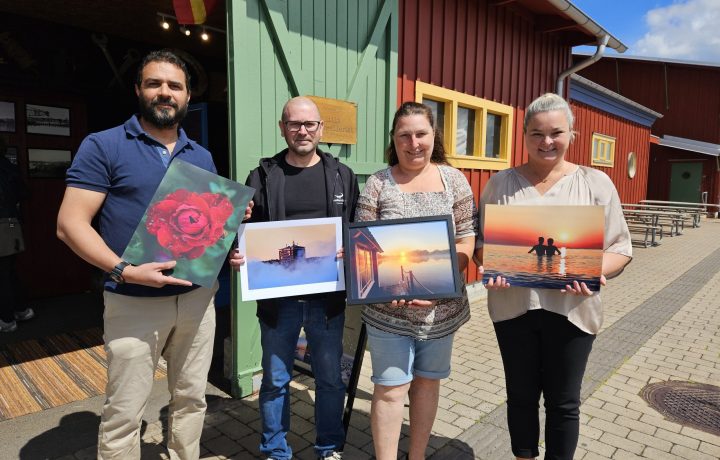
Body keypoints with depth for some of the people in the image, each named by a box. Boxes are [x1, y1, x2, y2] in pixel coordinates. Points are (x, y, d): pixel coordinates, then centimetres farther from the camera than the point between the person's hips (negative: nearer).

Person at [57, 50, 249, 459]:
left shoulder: (202, 157, 11)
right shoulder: (103, 146, -5)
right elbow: (70, 223, -10)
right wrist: (124, 271, -23)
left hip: (197, 297, 5)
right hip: (134, 302, -4)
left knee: (192, 398, 17)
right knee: (124, 413, 7)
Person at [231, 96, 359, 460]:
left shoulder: (342, 176, 4)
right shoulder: (262, 176, 2)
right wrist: (237, 256, -17)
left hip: (327, 296, 1)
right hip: (277, 296, 0)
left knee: (330, 379, 13)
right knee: (275, 381, 14)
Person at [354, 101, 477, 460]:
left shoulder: (453, 179, 2)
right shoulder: (378, 183, -2)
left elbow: (466, 241, 0)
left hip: (441, 306, 2)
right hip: (388, 308, -2)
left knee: (427, 381, 16)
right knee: (391, 388, 4)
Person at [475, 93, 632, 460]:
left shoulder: (595, 183, 1)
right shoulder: (501, 183, 4)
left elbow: (620, 247, 1)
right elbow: (481, 240, 6)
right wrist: (488, 267, -14)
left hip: (570, 309, -1)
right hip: (513, 305, 1)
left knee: (563, 402, 13)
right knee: (521, 396, 15)